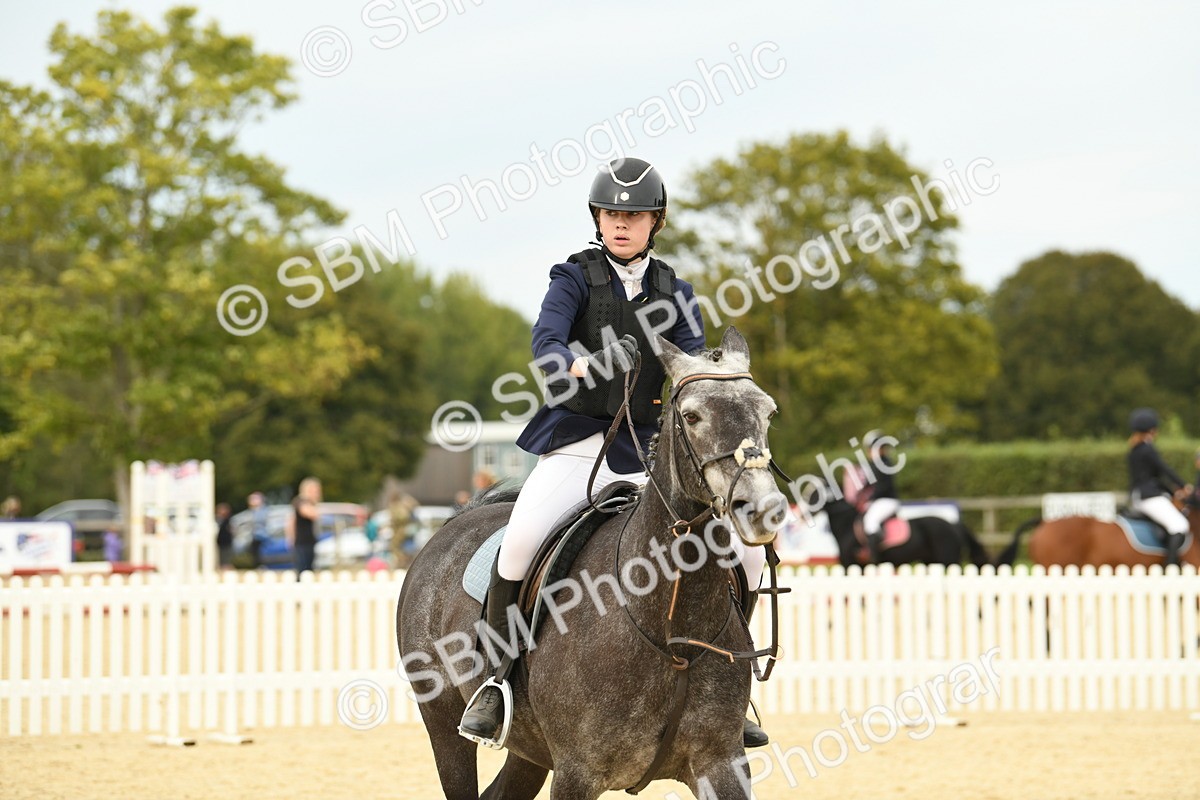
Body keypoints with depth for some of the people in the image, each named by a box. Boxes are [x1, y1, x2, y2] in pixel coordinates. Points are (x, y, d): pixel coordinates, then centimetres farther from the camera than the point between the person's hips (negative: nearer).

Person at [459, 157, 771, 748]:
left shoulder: (673, 290, 11)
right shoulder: (575, 277, 2)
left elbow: (695, 358, -2)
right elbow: (546, 338, -16)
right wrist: (583, 365, -39)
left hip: (649, 448, 3)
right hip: (578, 441, -3)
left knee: (747, 550, -8)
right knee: (522, 539, -30)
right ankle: (496, 678, -12)